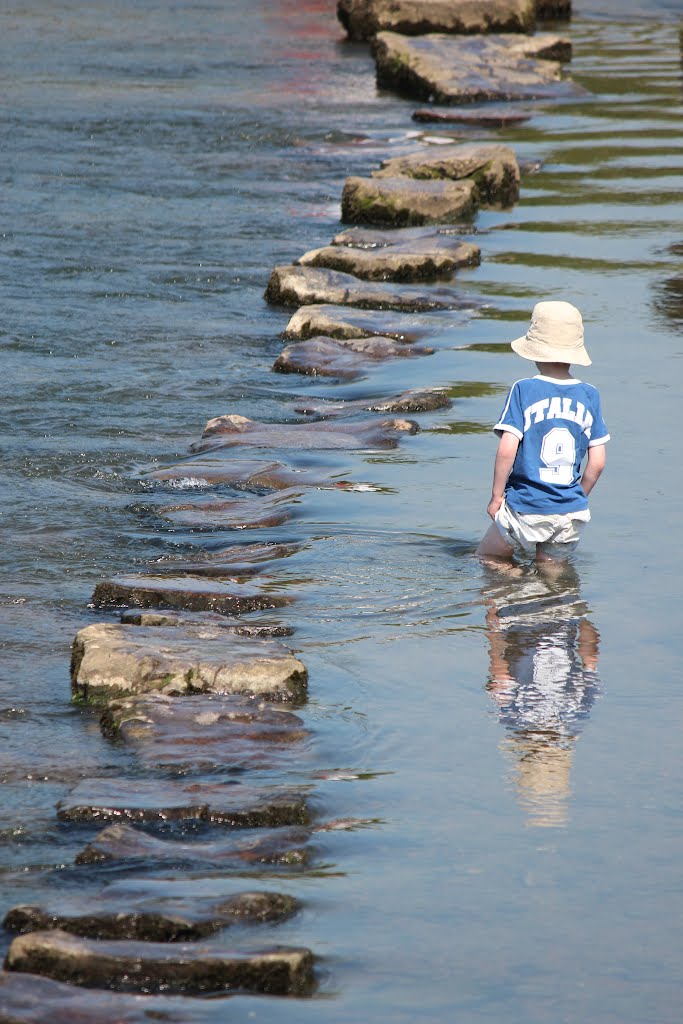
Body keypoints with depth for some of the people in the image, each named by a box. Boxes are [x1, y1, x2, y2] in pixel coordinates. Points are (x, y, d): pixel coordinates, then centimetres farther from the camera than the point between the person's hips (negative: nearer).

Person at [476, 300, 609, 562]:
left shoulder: (524, 390, -8)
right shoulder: (589, 395, 2)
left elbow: (507, 450, -15)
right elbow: (597, 462, 3)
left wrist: (496, 496, -2)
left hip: (526, 509, -3)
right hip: (571, 512, 3)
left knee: (486, 557, 17)